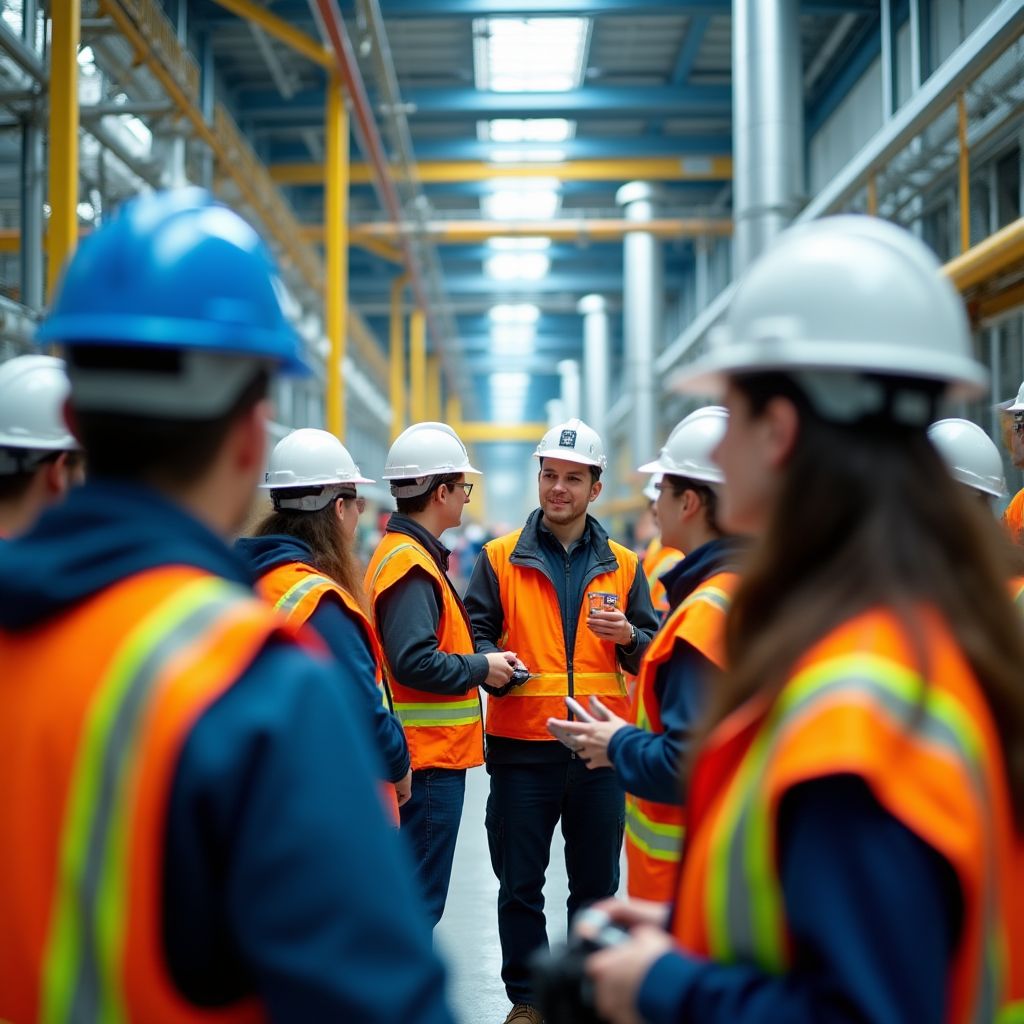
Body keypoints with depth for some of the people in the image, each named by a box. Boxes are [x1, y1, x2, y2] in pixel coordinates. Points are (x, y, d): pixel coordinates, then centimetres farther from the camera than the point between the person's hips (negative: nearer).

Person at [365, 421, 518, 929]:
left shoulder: (405, 553, 14)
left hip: (428, 754, 10)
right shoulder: (411, 563, -18)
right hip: (429, 754, -10)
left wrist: (482, 662, 6)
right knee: (419, 899, -2)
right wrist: (481, 668, -14)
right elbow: (414, 662, -27)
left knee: (413, 891, 19)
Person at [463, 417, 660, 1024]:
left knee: (597, 884, 12)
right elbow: (474, 634, 2)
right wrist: (493, 662, -19)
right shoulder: (501, 559, 2)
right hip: (522, 747, -1)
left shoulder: (622, 566, 8)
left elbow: (651, 657, 9)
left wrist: (627, 635, -12)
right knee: (519, 883, 6)